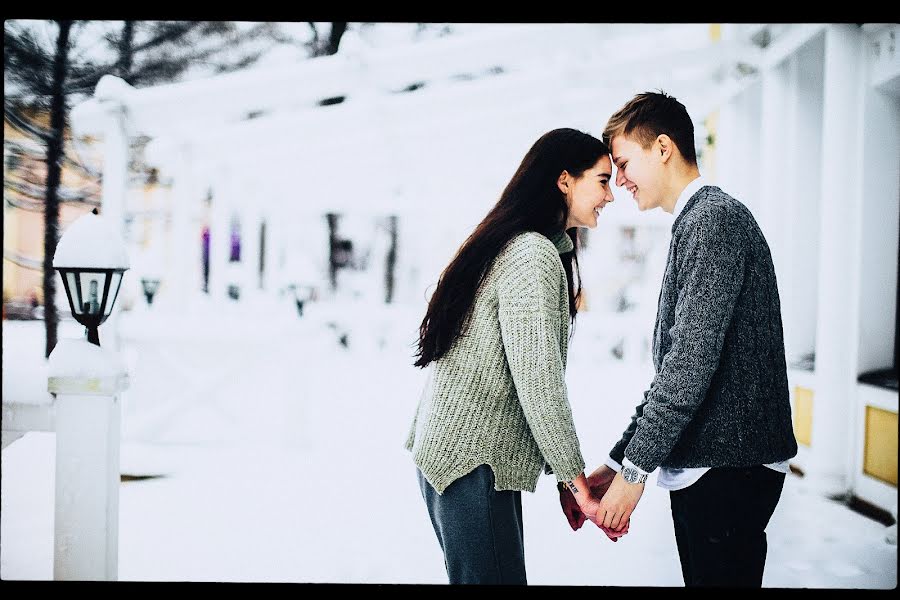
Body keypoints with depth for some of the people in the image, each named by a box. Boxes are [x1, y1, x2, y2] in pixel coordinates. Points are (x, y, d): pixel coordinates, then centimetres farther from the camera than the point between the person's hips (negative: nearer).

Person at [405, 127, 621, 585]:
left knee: (502, 574, 14)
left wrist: (566, 476, 13)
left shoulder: (528, 248, 18)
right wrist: (577, 482, -14)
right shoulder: (533, 255, -15)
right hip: (470, 460, -10)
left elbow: (532, 375, 17)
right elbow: (538, 383, -20)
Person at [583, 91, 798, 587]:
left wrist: (634, 469, -17)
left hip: (726, 467, -9)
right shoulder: (695, 223, 19)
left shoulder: (713, 218, -12)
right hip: (704, 466, 9)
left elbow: (693, 359, -21)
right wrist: (618, 460, 17)